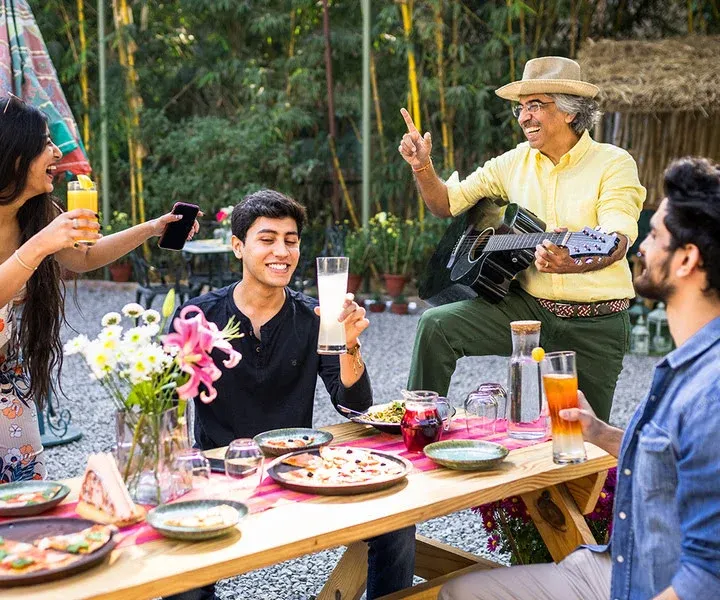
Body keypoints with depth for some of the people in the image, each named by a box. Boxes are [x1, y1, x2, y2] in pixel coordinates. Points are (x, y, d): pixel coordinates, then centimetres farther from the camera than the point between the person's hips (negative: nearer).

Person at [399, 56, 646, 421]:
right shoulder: (514, 163, 6)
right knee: (436, 324, -18)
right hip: (527, 305, 3)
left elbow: (619, 241, -24)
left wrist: (574, 264, -46)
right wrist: (422, 167, -9)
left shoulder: (614, 164, -8)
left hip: (596, 325, -3)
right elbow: (447, 204, 12)